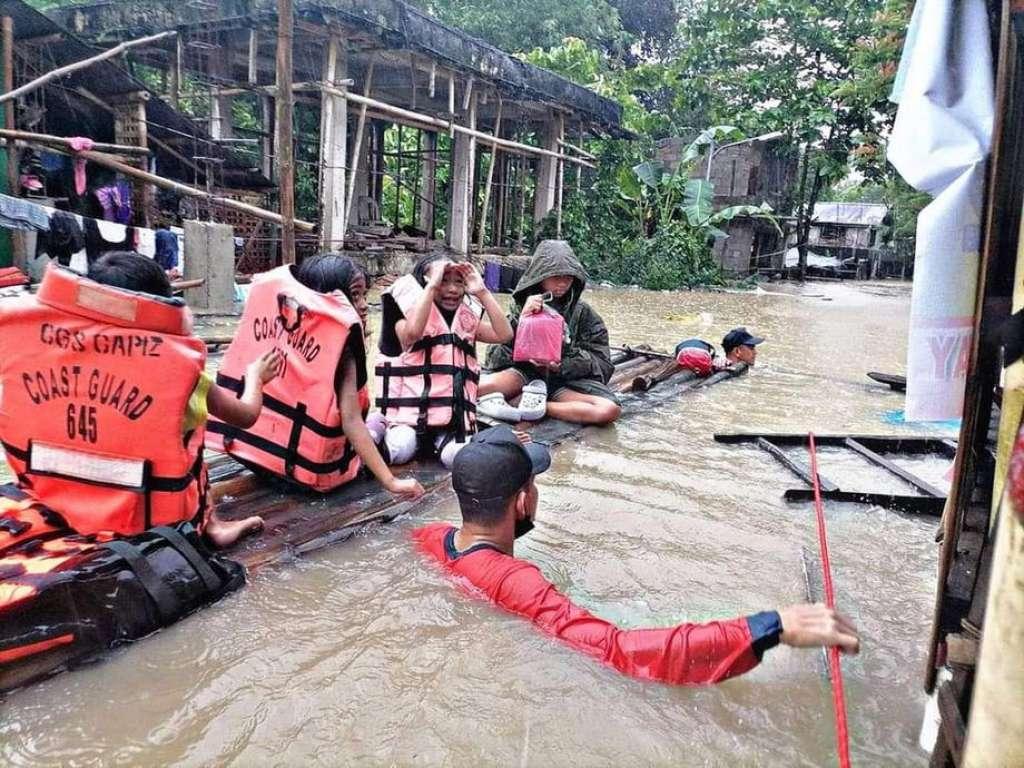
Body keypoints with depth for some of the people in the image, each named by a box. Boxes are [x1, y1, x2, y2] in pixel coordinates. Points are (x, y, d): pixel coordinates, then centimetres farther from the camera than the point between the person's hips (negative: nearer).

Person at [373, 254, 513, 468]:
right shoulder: (409, 316, 0)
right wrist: (432, 286, -19)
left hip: (454, 414, 3)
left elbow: (504, 334, -1)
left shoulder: (467, 320, 14)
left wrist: (482, 292, -4)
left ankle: (439, 437, 3)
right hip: (410, 408, -3)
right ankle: (381, 426, -1)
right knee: (400, 452, -27)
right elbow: (413, 332, -25)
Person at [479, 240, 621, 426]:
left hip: (566, 379, 2)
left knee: (610, 410, -31)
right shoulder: (521, 304, 5)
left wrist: (563, 363, -15)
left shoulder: (582, 312, 6)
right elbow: (495, 357, -2)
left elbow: (602, 362, 2)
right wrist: (521, 319, -16)